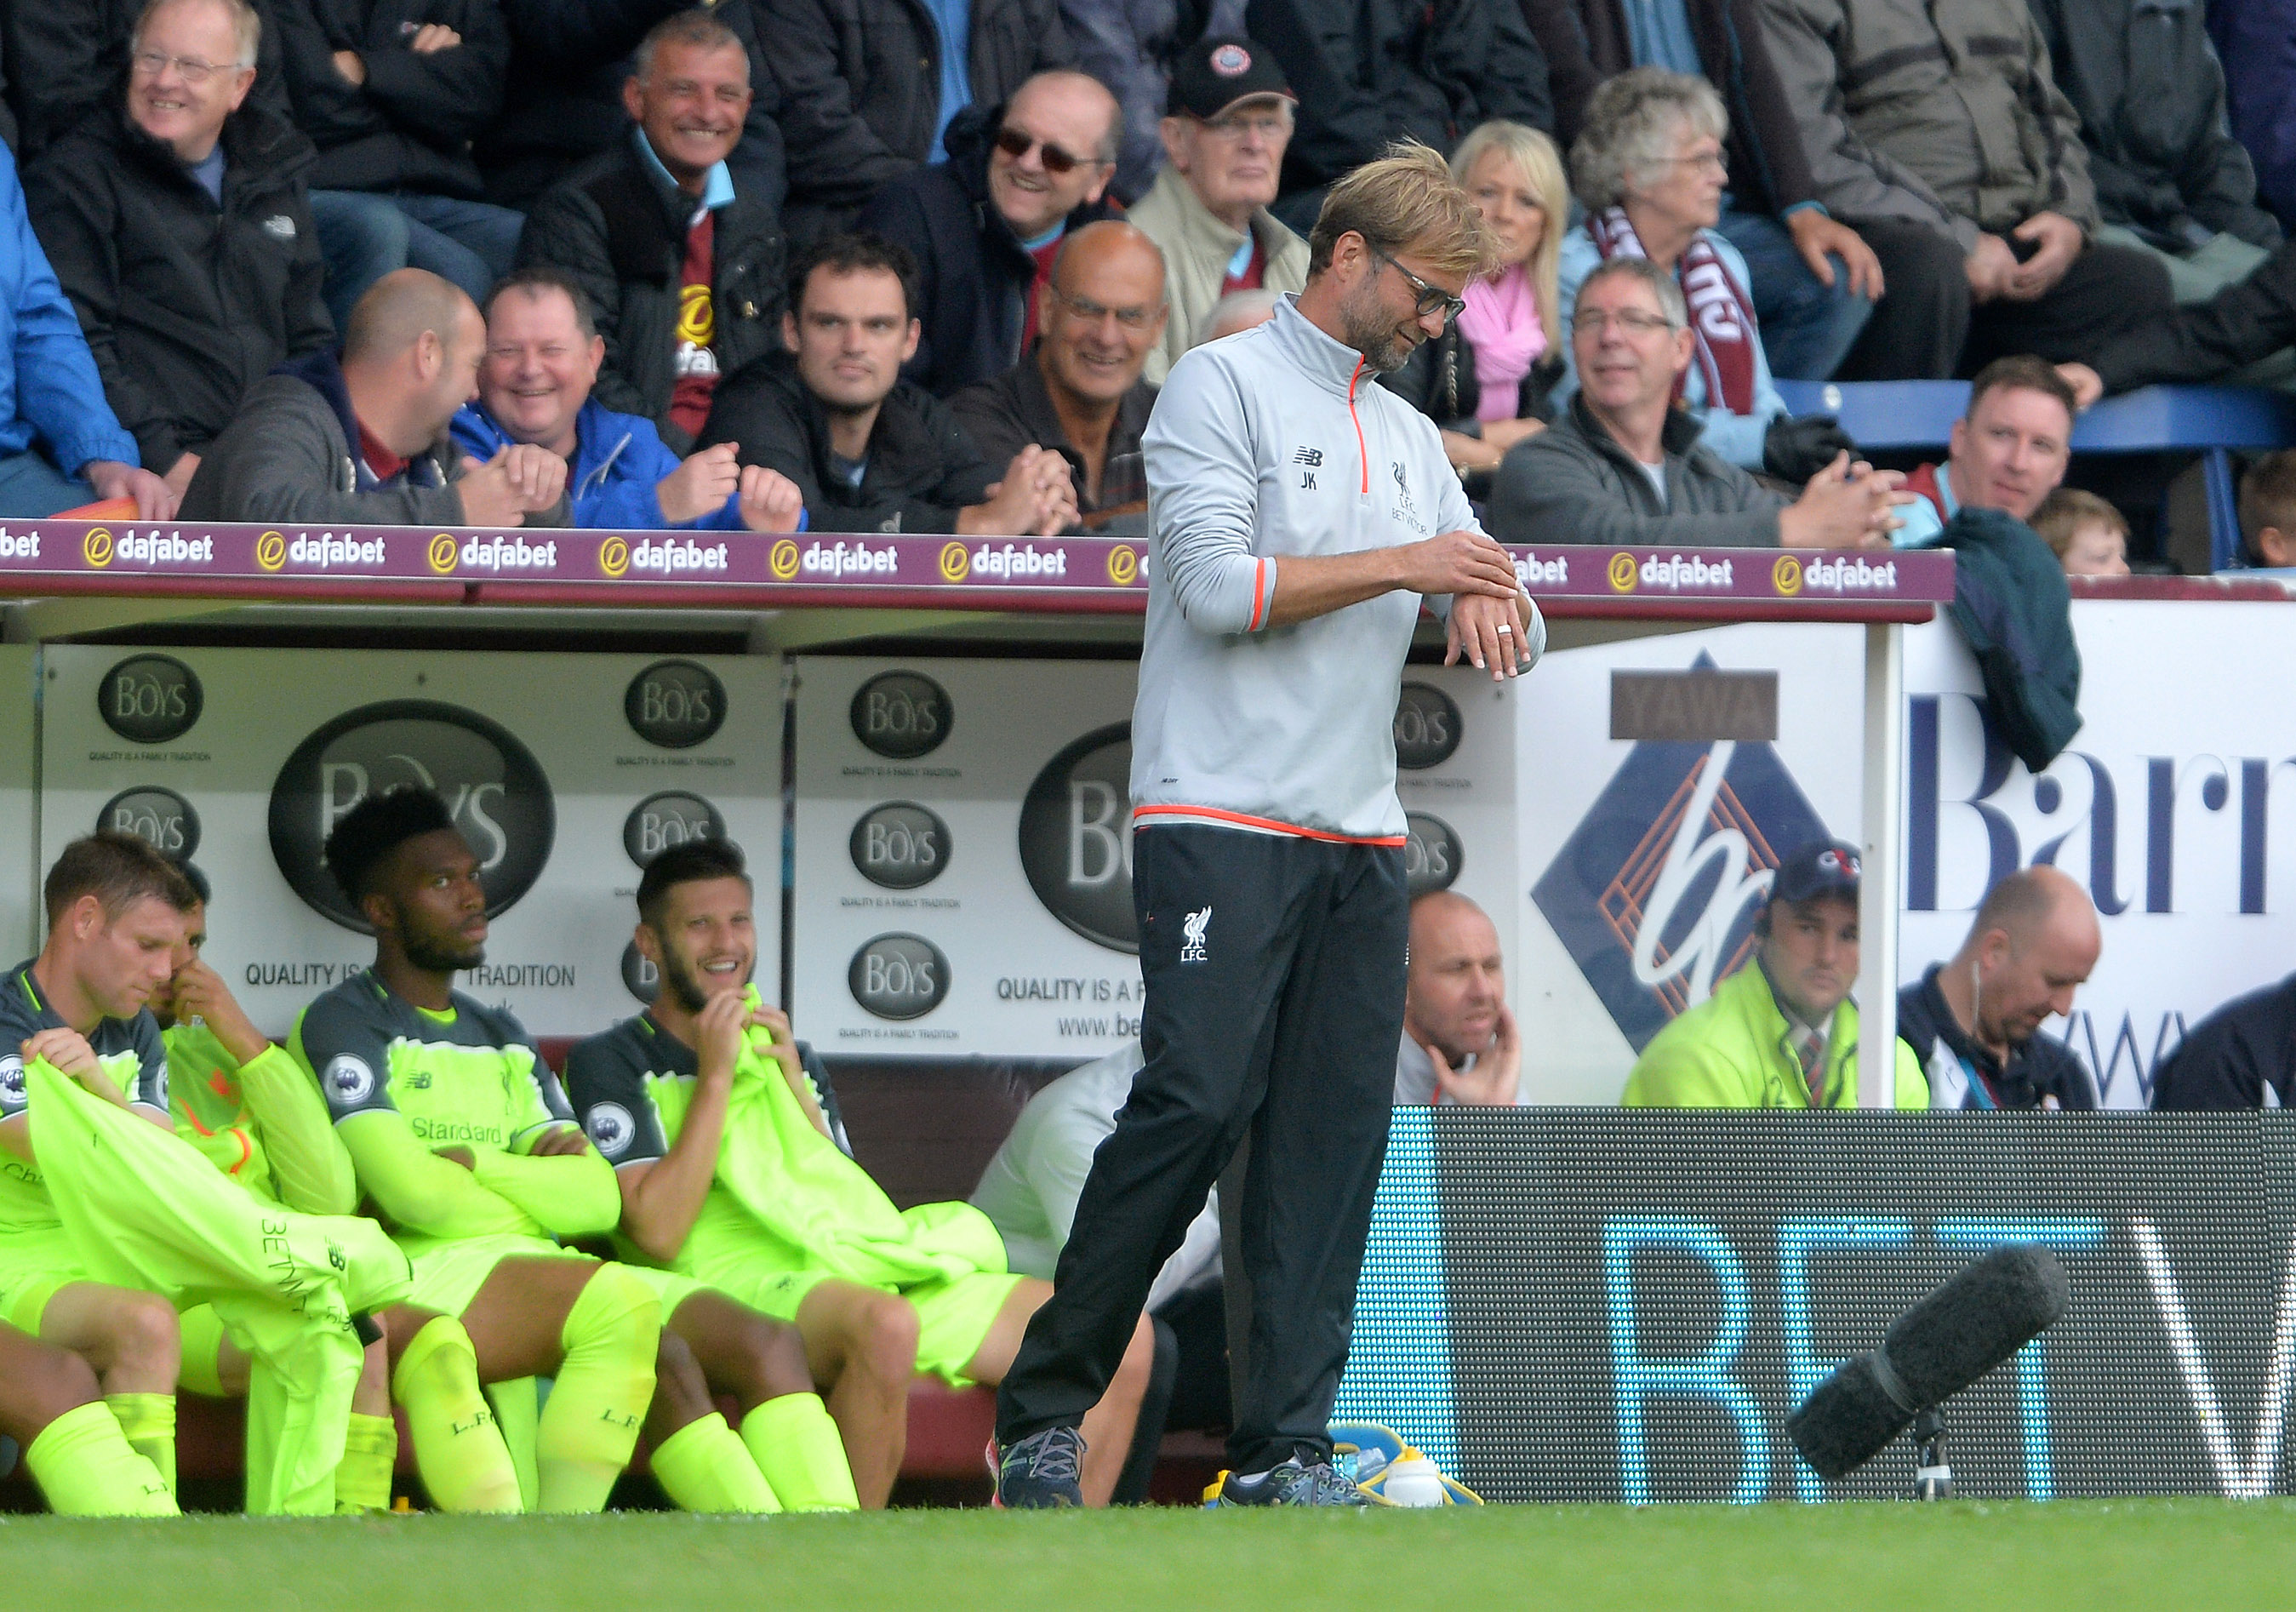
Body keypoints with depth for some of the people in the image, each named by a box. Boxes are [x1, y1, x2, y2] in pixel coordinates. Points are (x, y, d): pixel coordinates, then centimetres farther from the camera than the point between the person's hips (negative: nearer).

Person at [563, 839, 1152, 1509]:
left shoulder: (773, 1047, 29)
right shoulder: (611, 1062, 8)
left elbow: (848, 1200, 17)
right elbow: (659, 1231, -8)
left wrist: (791, 1080, 6)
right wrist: (716, 1077, -4)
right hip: (736, 1276, -7)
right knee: (885, 1325, -42)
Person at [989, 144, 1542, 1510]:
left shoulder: (1412, 436, 22)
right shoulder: (1222, 387, 0)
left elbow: (1508, 631, 20)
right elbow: (1218, 581, -12)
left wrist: (1495, 608, -4)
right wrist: (1403, 565, -9)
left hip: (1362, 837, 7)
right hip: (1222, 821, -7)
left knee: (1335, 1139, -1)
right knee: (1200, 1105, -15)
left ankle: (1285, 1449, -1)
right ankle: (1044, 1412, -6)